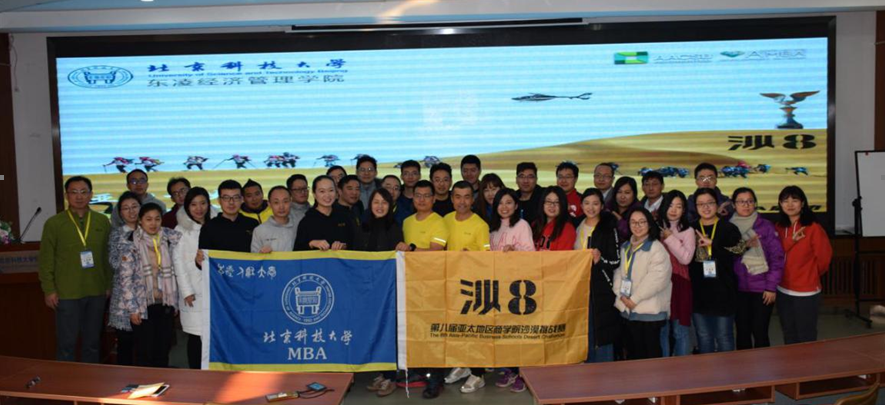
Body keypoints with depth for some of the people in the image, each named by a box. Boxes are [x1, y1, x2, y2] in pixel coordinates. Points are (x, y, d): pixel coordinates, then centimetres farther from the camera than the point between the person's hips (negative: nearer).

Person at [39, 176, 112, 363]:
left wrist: (109, 285, 6)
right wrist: (49, 290, -6)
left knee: (92, 342, 13)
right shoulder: (54, 223, -2)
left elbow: (108, 256, 8)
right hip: (66, 294, -3)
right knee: (66, 343, 5)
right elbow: (46, 260, -2)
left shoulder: (102, 222, 5)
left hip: (96, 292, 3)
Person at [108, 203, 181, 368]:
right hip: (143, 306, -3)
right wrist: (132, 309, -12)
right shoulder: (132, 245, -6)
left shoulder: (169, 240, 4)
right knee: (145, 353, 2)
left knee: (163, 351, 8)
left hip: (165, 305, 3)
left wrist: (175, 303, 5)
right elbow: (125, 279, -8)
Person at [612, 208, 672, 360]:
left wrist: (635, 299, -14)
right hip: (627, 309, 6)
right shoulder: (625, 248, 15)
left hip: (649, 310, -6)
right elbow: (618, 272, 10)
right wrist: (621, 294, -7)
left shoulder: (657, 248, -10)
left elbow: (656, 278, -18)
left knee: (651, 352, 2)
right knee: (633, 351, 14)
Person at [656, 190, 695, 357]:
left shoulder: (688, 231, 3)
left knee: (680, 329, 2)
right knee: (661, 329, 6)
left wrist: (670, 238, -8)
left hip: (679, 283, -2)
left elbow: (686, 258, -10)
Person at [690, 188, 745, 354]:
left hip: (723, 292, -3)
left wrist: (712, 244, -17)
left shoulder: (729, 228, -2)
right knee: (703, 337, 14)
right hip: (698, 293, 3)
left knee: (724, 337, 7)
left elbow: (738, 255, -13)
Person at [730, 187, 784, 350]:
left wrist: (772, 286, -9)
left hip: (761, 289, -2)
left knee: (760, 332, -1)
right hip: (738, 289, 2)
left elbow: (777, 257, -5)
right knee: (742, 332, 9)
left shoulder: (766, 226, -2)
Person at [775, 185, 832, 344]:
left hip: (806, 292, -5)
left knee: (806, 337, 6)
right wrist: (791, 240, -16)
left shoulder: (813, 228, -13)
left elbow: (824, 258, -7)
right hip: (783, 291, 5)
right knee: (789, 336, 16)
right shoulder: (779, 228, 5)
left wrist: (810, 275, 8)